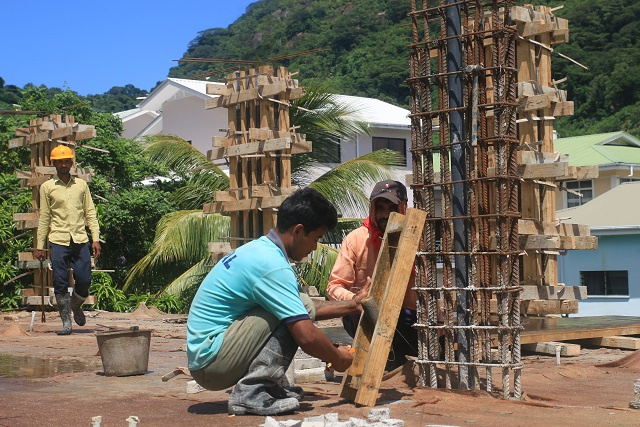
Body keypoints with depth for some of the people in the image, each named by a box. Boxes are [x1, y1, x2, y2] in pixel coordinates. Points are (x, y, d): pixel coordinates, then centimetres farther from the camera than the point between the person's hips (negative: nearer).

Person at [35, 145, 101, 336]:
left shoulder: (81, 185, 12)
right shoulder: (47, 187, 7)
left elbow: (90, 213, 11)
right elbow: (44, 218, 8)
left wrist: (96, 239, 2)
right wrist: (40, 246, 5)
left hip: (80, 239, 1)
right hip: (58, 240, -1)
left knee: (84, 280, -1)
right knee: (60, 283, -4)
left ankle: (76, 306, 29)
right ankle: (66, 322, 4)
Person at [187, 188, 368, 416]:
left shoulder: (259, 249, 11)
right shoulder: (273, 265, -21)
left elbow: (303, 310, 24)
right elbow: (307, 336, -23)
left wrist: (350, 306, 24)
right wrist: (338, 359, -4)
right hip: (211, 359, -10)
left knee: (301, 305, 9)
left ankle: (264, 387, 7)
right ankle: (251, 393, -16)